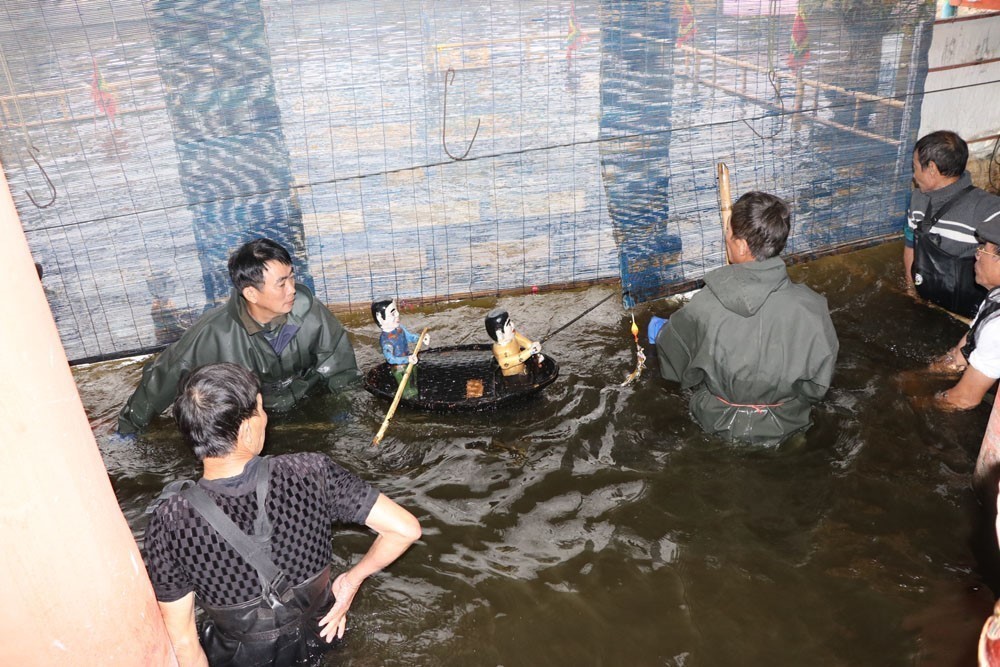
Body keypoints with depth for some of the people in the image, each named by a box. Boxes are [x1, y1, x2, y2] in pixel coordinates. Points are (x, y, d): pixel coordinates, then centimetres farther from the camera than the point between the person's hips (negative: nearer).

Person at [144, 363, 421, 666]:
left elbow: (182, 640, -22)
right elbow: (406, 529, -26)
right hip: (318, 638, 2)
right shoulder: (310, 473, -31)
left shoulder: (169, 521, -31)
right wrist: (352, 580, -10)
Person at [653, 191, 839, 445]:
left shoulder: (703, 306, -32)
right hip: (785, 425, 2)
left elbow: (674, 368, -12)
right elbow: (819, 384, -15)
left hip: (719, 421, -1)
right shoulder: (812, 307, -29)